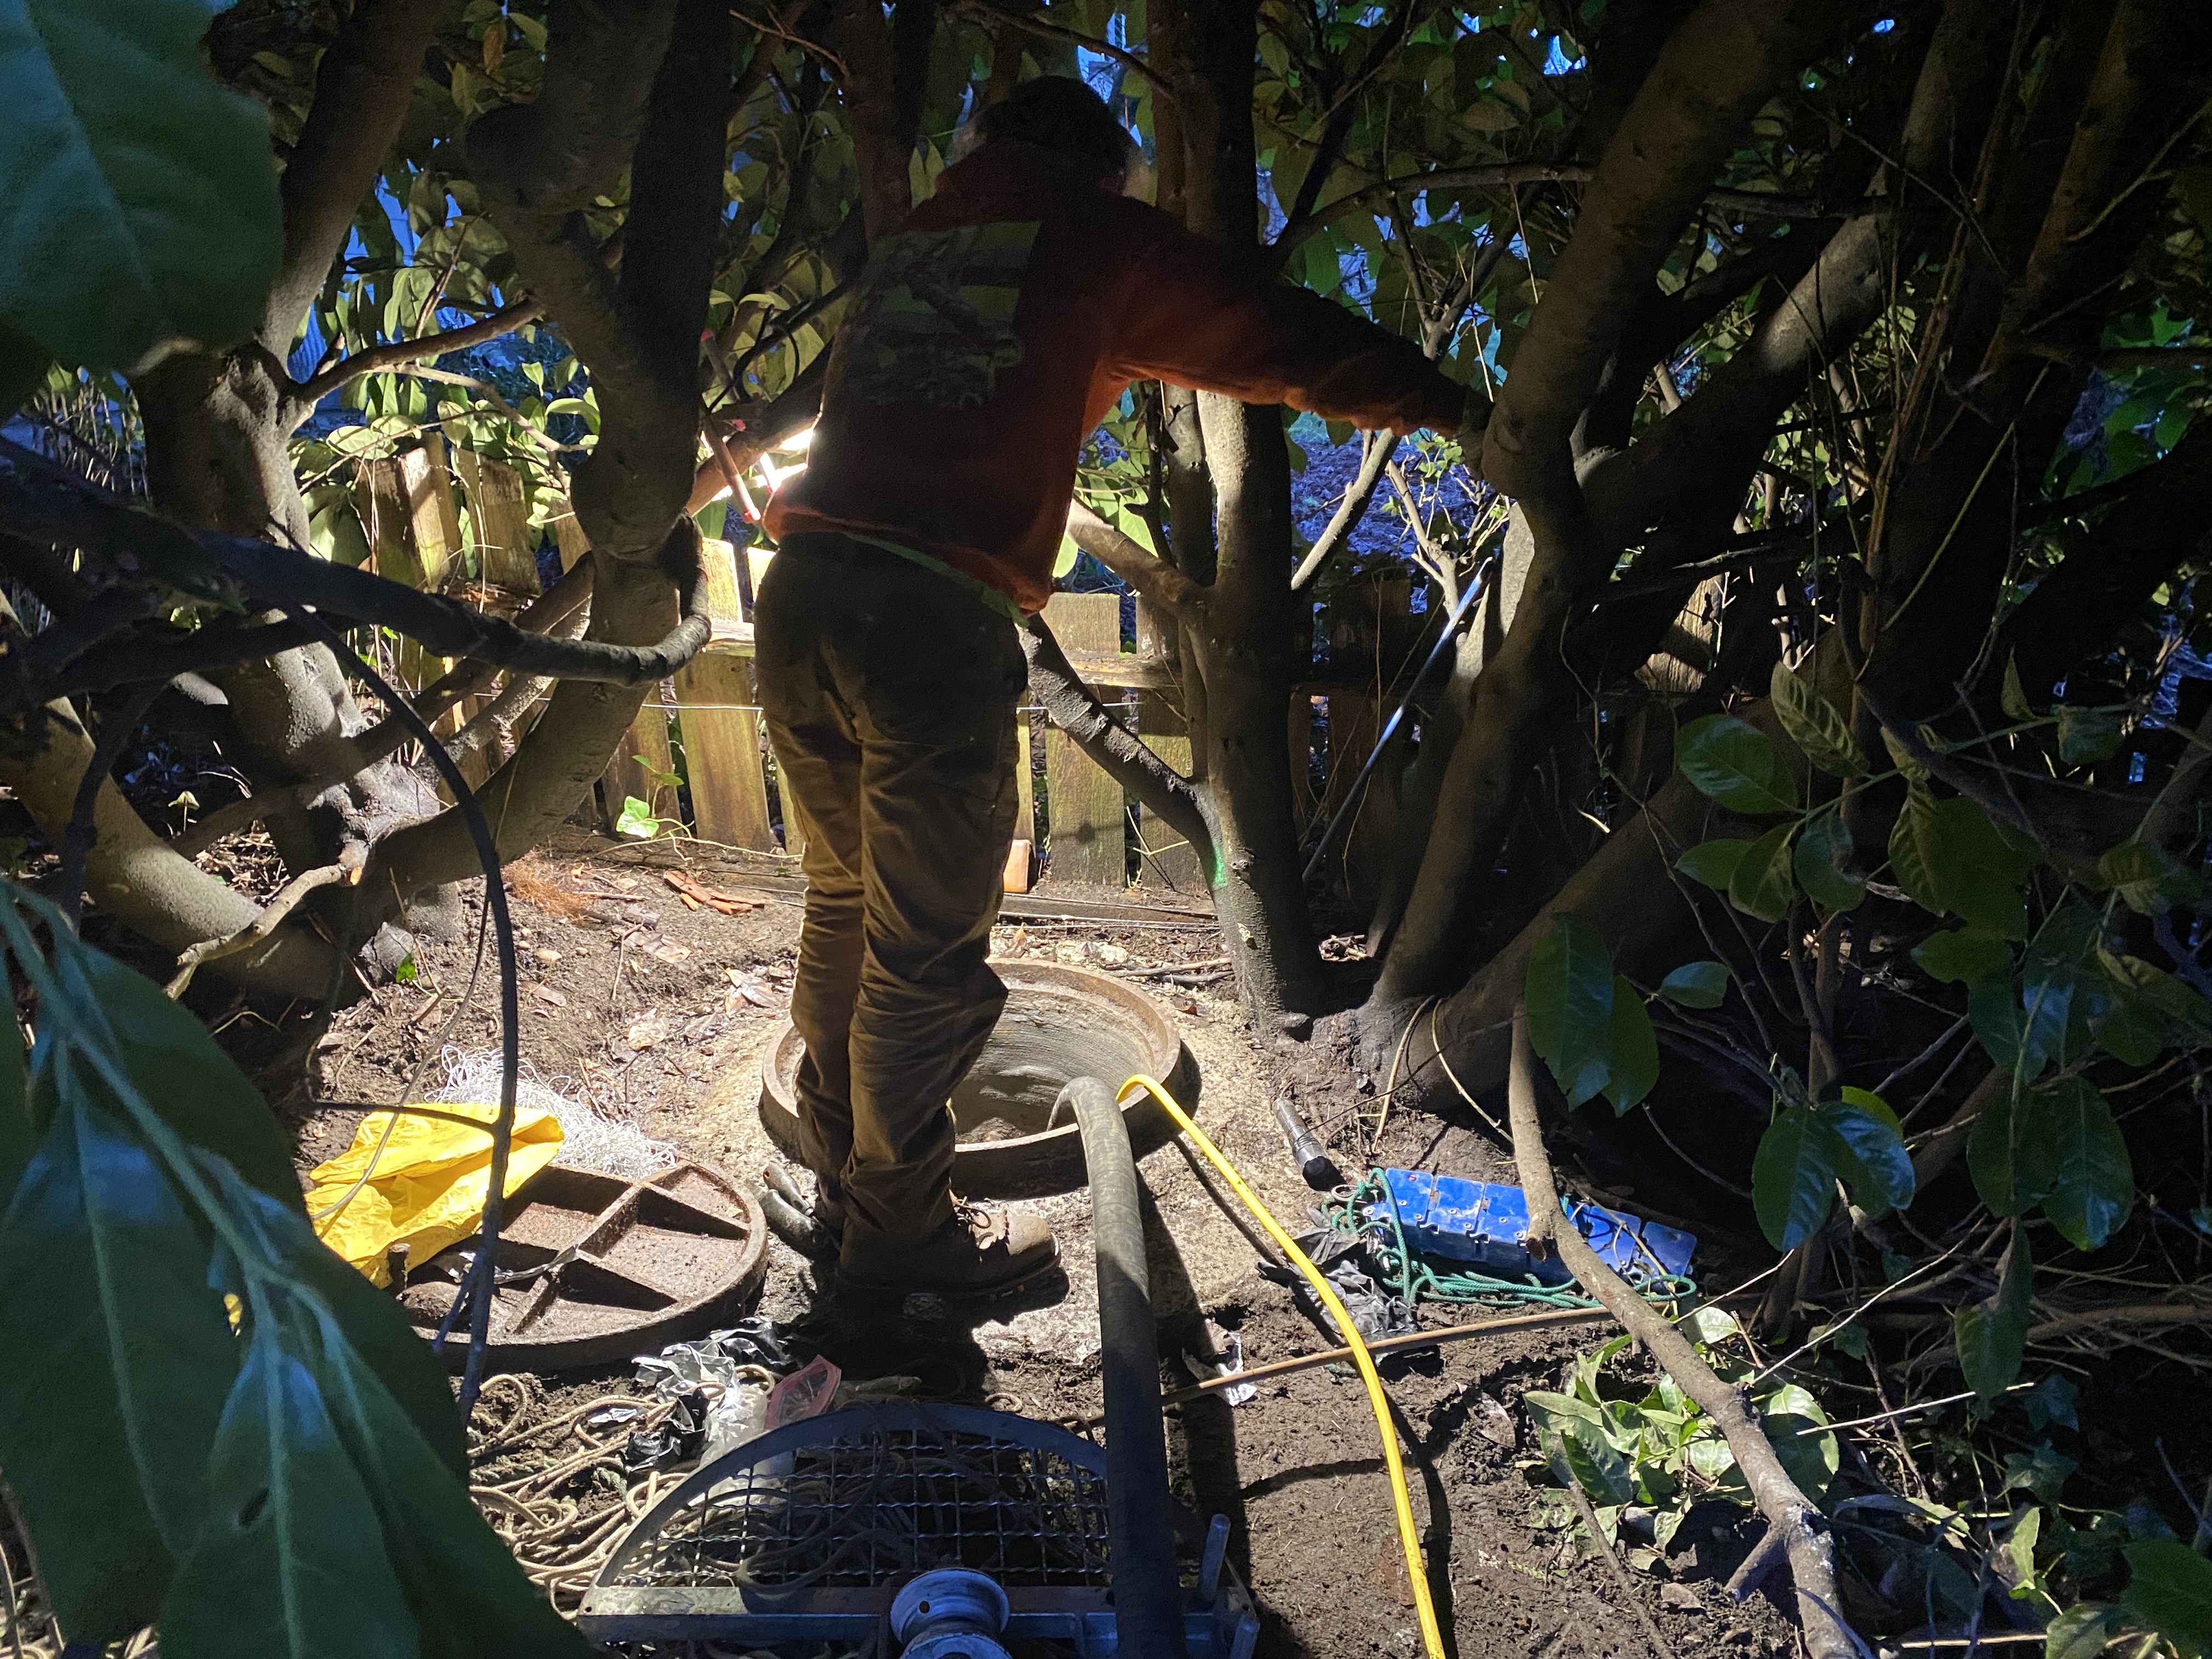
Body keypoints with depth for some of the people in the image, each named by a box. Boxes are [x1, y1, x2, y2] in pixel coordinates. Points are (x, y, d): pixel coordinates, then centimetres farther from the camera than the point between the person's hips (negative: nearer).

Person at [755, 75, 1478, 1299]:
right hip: (930, 614, -7)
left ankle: (841, 1175, 31)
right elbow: (1283, 346, 12)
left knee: (845, 902, 18)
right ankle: (898, 1229, 17)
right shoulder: (1099, 236, 8)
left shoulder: (907, 240, 24)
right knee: (926, 955, 4)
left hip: (799, 595, 7)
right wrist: (1438, 401, 25)